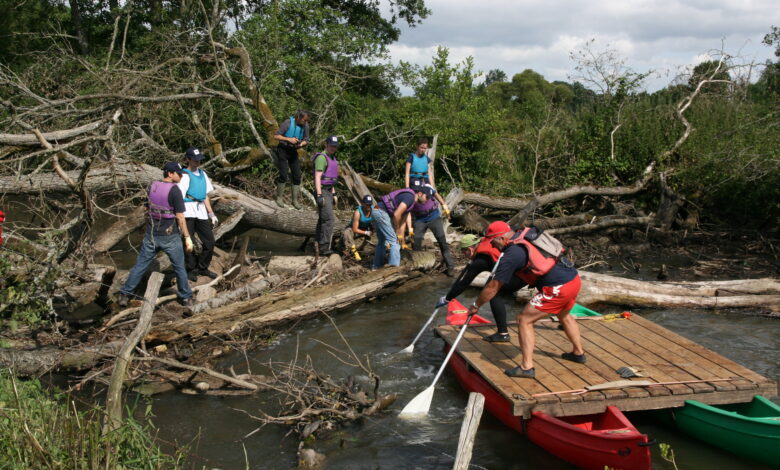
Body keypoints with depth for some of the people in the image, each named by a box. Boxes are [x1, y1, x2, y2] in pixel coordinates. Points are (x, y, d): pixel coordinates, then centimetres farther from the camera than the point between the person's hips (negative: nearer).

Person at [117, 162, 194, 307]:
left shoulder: (152, 186, 2)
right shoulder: (175, 190, -16)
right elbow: (180, 216, -16)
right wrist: (187, 238, -13)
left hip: (151, 235, 5)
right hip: (170, 236, -5)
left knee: (140, 265, 13)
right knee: (179, 267, 12)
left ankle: (124, 295, 15)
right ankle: (186, 298, 20)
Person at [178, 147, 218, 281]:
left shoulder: (202, 174, 17)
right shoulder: (184, 175, -6)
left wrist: (211, 214, 21)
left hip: (201, 212, 7)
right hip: (188, 211, -7)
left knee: (209, 242, 8)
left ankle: (202, 267, 25)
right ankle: (191, 269, 14)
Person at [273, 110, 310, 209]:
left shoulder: (305, 125, -7)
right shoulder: (288, 123, -20)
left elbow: (306, 141, 2)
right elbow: (276, 136, -17)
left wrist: (301, 144, -21)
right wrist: (289, 139, -31)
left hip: (293, 152, 4)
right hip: (283, 150, -4)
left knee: (297, 175, -2)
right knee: (283, 175, -11)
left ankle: (295, 200, 9)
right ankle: (279, 197, 7)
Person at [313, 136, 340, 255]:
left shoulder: (332, 158, 16)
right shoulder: (321, 158, -15)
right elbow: (317, 178, -20)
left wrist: (334, 194, 21)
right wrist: (319, 196, -25)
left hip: (328, 192, 10)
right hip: (322, 192, -10)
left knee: (323, 219, 11)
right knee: (329, 218, -17)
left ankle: (320, 246, 17)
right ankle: (324, 248, -17)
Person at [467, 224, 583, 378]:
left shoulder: (511, 256, -12)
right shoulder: (526, 234, 10)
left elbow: (493, 287, -6)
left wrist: (476, 305, 8)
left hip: (558, 288, -9)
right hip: (574, 278, 9)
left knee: (524, 320, 0)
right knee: (564, 316, 34)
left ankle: (527, 367, 1)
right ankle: (578, 353, 51)